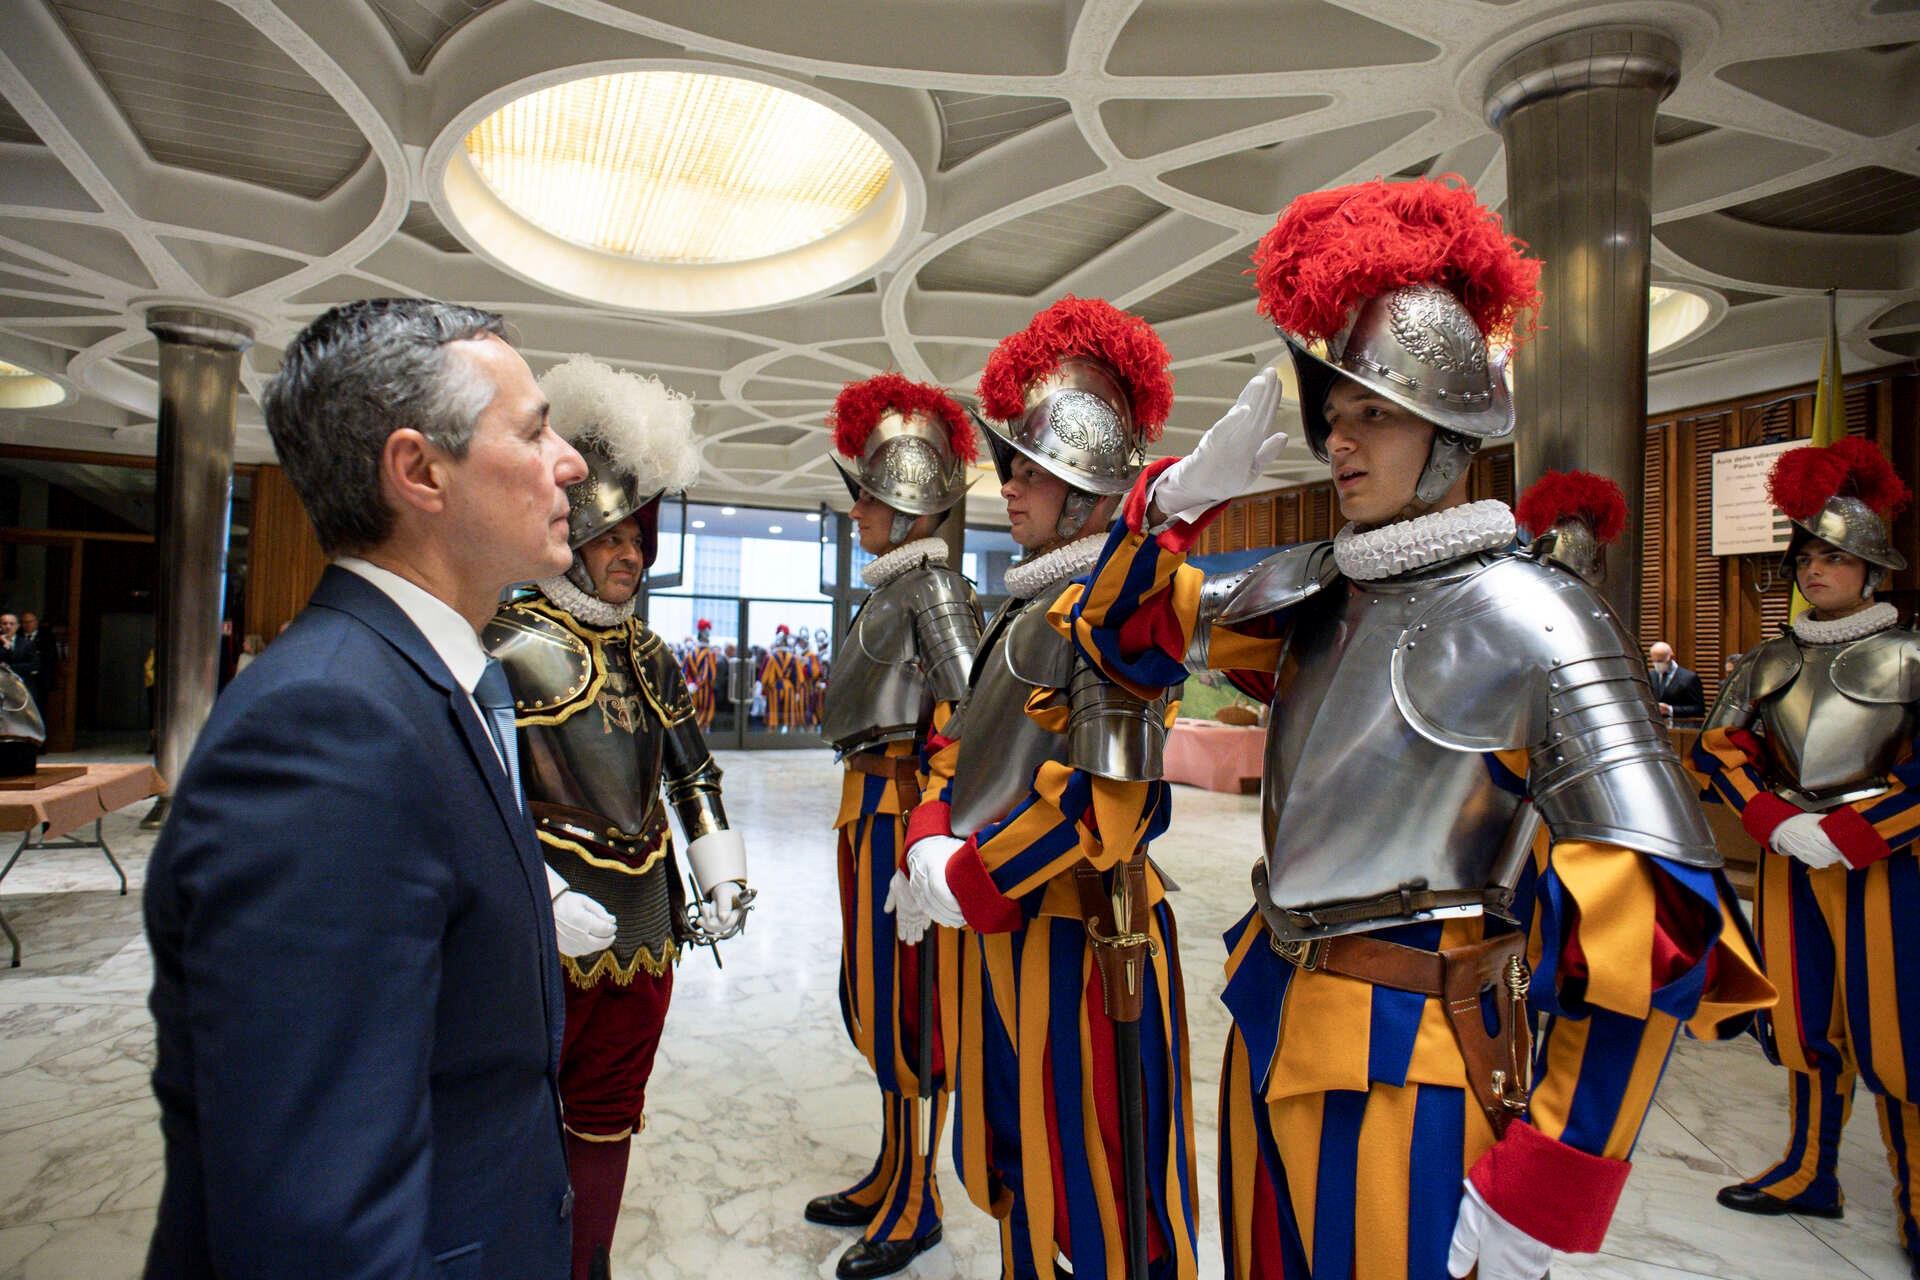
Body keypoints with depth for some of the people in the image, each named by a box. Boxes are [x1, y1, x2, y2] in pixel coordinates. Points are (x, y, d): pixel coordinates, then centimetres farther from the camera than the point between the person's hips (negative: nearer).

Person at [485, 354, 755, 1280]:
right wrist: (547, 902, -24)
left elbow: (693, 774, 15)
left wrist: (724, 875, 6)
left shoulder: (649, 655, 10)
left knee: (608, 1119, 20)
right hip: (550, 936, -6)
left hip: (645, 927, 6)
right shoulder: (514, 646, -11)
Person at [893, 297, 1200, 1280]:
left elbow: (1106, 803, -24)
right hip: (999, 925, 9)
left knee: (1096, 1195, 9)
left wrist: (964, 878, -17)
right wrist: (930, 844, -3)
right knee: (1017, 1168, 24)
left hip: (1078, 937, -8)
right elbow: (964, 736, 14)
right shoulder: (1026, 607, 11)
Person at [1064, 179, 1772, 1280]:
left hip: (1407, 1060, -6)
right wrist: (1182, 495, -6)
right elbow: (1127, 634, 11)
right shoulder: (1317, 589, 2)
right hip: (1272, 1024, 6)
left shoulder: (1526, 615, -16)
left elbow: (1657, 930, -19)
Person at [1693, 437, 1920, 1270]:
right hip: (1788, 859, 4)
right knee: (1804, 1020, 12)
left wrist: (1848, 834, -17)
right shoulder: (1768, 663, 8)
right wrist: (1779, 821, -10)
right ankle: (1810, 1173, 27)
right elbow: (1717, 749, 5)